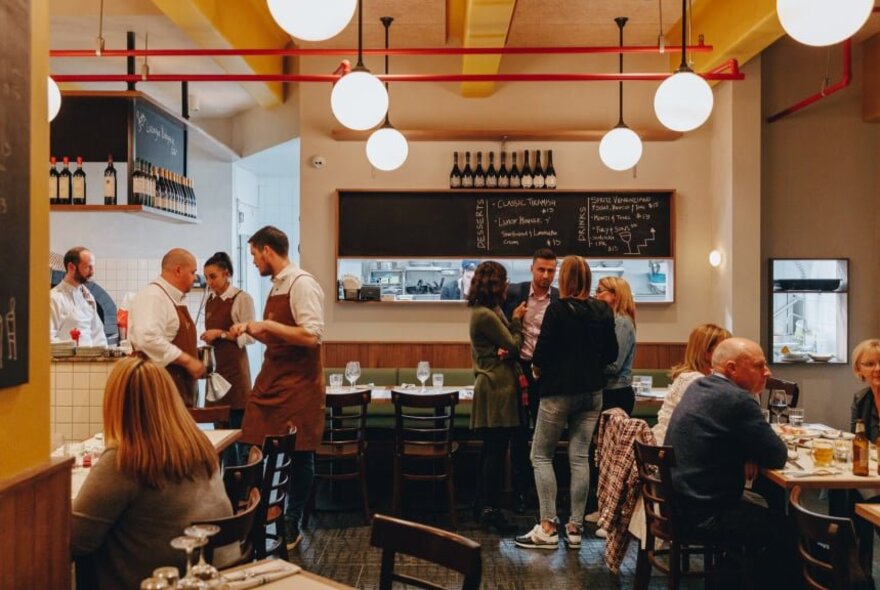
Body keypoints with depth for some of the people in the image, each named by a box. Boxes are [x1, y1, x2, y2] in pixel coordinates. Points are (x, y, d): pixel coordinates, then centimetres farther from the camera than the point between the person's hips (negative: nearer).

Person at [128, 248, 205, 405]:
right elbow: (149, 339, -28)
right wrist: (187, 360, -22)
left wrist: (194, 359, 11)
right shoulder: (152, 296, -14)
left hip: (180, 389, 10)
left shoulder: (176, 299, 16)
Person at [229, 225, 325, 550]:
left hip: (298, 385, -8)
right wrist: (250, 329, 9)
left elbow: (311, 336, -23)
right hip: (271, 379, 8)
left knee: (298, 455, 4)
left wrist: (266, 325, -18)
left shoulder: (302, 284, -13)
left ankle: (291, 528, 17)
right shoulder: (276, 285, 13)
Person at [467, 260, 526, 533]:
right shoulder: (486, 315, -17)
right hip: (498, 387, -10)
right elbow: (513, 346, -11)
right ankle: (491, 508, 1)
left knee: (491, 450, 14)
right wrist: (516, 321, 3)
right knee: (496, 451, -5)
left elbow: (503, 345, 15)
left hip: (493, 385, 10)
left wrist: (505, 350, -8)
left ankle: (485, 506, 21)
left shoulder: (487, 311, 14)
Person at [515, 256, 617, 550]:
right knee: (579, 457, 8)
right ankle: (575, 527, 11)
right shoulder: (603, 311, 3)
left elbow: (542, 351, -15)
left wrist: (537, 368, 5)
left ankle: (548, 527, 1)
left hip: (559, 390, -5)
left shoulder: (557, 309, -13)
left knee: (541, 455, 5)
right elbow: (611, 353, 8)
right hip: (592, 392, 5)